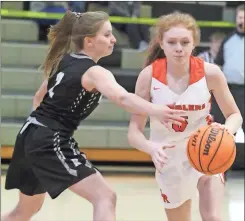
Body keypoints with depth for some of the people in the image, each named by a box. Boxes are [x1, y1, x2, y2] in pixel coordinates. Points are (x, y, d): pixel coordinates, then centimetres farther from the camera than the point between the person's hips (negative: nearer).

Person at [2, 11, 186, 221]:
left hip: (31, 134, 10)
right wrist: (157, 112, -50)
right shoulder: (95, 72, -15)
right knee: (105, 197, -13)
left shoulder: (64, 60, 12)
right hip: (51, 143, -10)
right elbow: (122, 98, -35)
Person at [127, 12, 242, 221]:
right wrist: (151, 148, -40)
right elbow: (134, 132, -18)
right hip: (169, 156, 1)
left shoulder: (210, 72, -19)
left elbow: (235, 115, -6)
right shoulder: (149, 75, -20)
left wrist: (227, 130, -30)